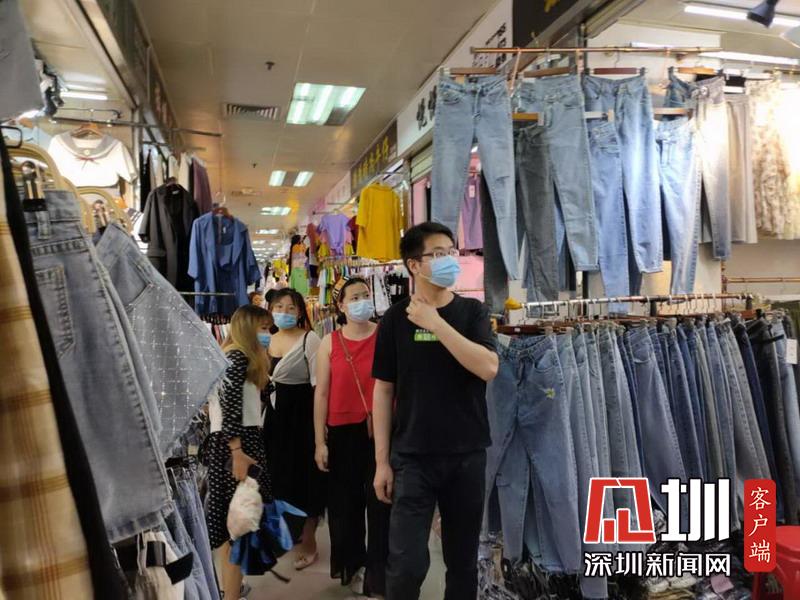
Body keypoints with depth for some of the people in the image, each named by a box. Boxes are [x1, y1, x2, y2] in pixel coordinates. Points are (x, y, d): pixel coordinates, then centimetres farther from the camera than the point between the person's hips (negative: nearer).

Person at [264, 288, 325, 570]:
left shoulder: (309, 339, -10)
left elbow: (318, 385, -13)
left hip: (301, 413, -6)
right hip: (274, 413, 6)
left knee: (305, 478, 3)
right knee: (278, 475, 15)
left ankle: (308, 543, 18)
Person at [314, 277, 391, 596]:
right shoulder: (329, 343, 1)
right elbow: (321, 393, 1)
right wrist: (320, 441, -1)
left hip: (382, 430, -1)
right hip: (343, 432, 1)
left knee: (381, 501, 6)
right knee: (346, 503, 14)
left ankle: (379, 572, 23)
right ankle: (353, 565, 36)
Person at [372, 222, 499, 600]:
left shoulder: (472, 311, 1)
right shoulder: (395, 319, -1)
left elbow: (488, 368, -15)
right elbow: (384, 390, 1)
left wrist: (435, 323, -18)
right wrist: (382, 460, -1)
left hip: (467, 454, 2)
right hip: (412, 457, -1)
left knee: (463, 559, 14)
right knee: (406, 564, -1)